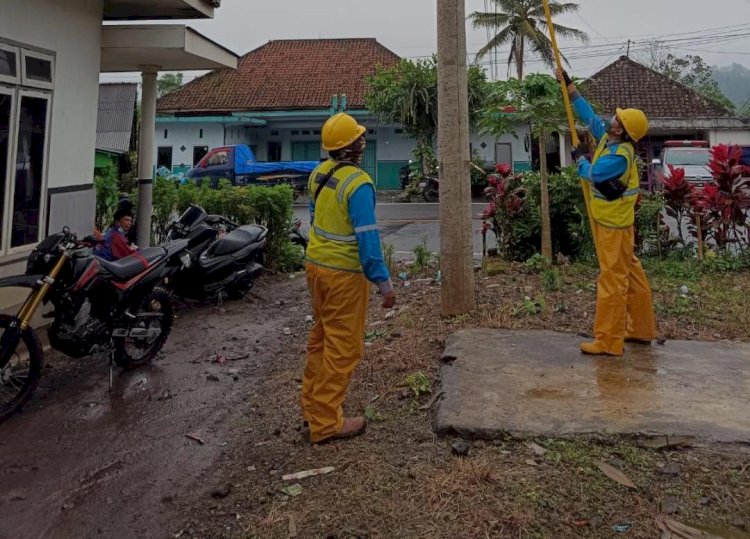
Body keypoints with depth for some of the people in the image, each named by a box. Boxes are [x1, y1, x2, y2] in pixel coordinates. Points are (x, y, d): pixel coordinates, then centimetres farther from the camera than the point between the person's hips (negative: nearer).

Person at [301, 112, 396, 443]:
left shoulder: (319, 173, 4)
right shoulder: (357, 183, -21)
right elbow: (367, 237, -23)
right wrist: (383, 282, -19)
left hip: (316, 264, 9)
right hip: (344, 273, -8)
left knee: (321, 336, 21)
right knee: (343, 347, 1)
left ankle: (312, 401, 34)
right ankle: (325, 422, 8)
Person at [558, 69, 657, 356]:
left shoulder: (619, 155, -23)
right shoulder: (608, 138, 4)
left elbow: (592, 174, -18)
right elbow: (589, 114, 13)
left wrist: (580, 158, 2)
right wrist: (568, 84, 13)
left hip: (614, 224, -10)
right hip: (609, 220, 10)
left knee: (613, 279, -7)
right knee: (630, 273, 15)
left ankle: (608, 341, -2)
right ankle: (642, 329, 27)